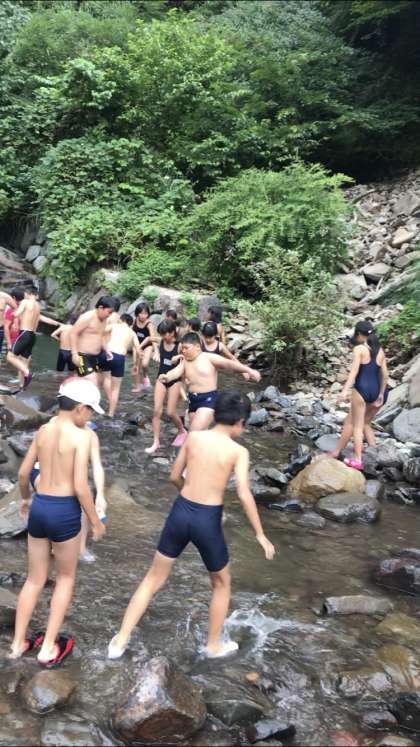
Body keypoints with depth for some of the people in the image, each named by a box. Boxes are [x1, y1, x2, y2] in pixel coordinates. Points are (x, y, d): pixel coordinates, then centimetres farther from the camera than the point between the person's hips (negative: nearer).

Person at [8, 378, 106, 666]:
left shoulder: (43, 431, 4)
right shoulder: (81, 436, -15)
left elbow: (23, 473, 12)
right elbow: (81, 487, -18)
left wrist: (26, 498, 31)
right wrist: (96, 522, -6)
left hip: (39, 507, 5)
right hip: (64, 511, -5)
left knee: (35, 579, 20)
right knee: (66, 578, 16)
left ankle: (18, 644, 30)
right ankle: (49, 648, 20)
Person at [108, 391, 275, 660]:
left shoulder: (194, 437, 3)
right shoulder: (239, 451, -8)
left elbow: (175, 477, 11)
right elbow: (244, 495, -17)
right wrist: (261, 535, -10)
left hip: (180, 513, 4)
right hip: (208, 521, -3)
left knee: (154, 578, 18)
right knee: (222, 584, 23)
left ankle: (120, 641, 19)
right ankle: (214, 645, 36)